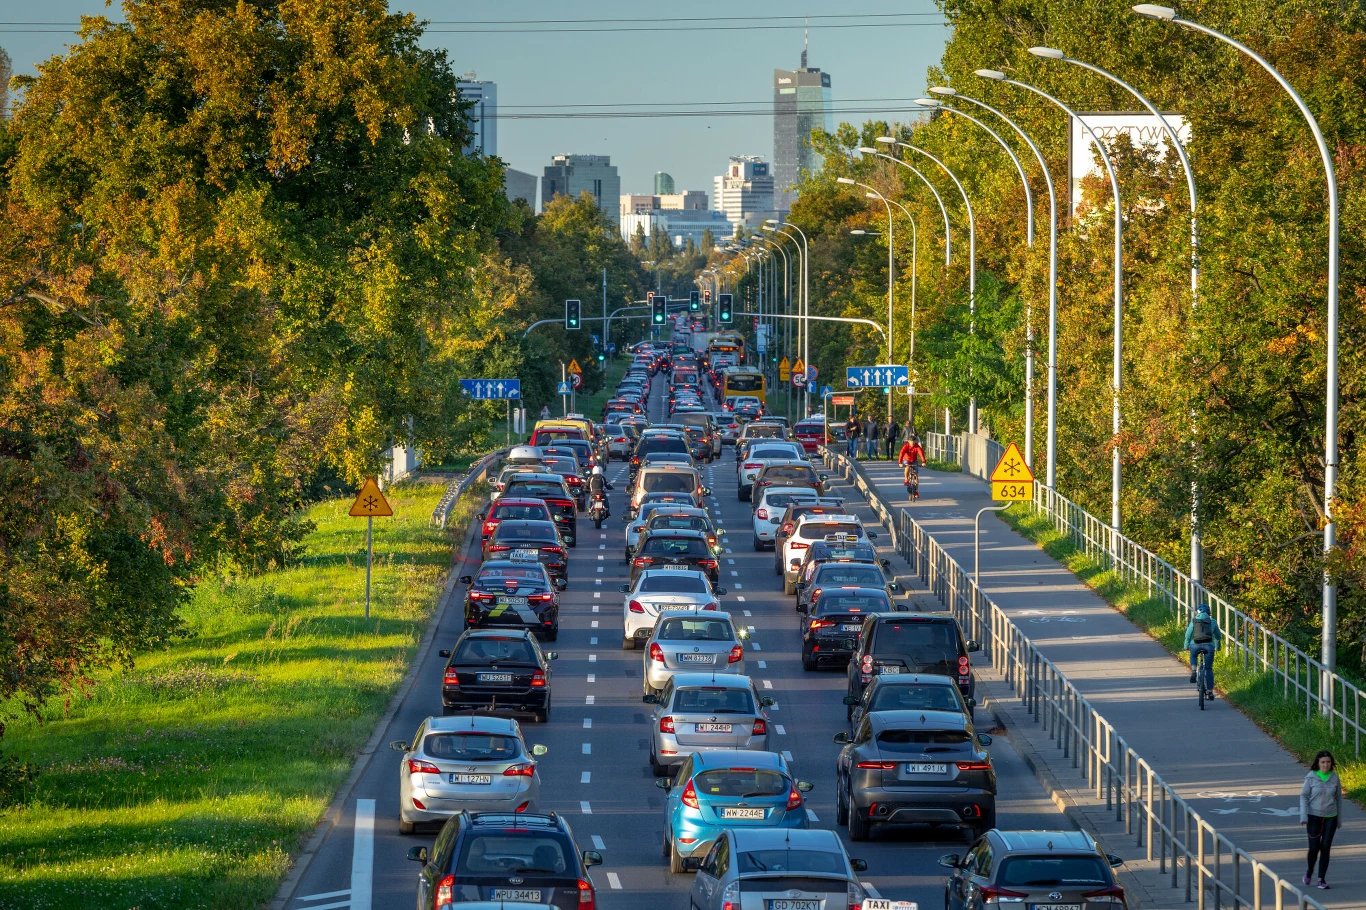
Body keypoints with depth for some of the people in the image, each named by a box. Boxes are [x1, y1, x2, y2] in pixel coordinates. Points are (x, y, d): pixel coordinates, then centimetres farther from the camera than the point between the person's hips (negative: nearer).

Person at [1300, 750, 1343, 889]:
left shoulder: (1334, 777, -1)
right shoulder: (1311, 777, -7)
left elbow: (1338, 798, 8)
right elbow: (1304, 796, -4)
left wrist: (1339, 819, 11)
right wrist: (1303, 816, -13)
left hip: (1330, 817, 2)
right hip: (1314, 816, -2)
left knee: (1325, 848, -2)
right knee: (1314, 848, -1)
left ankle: (1322, 880, 5)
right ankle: (1309, 870, 29)